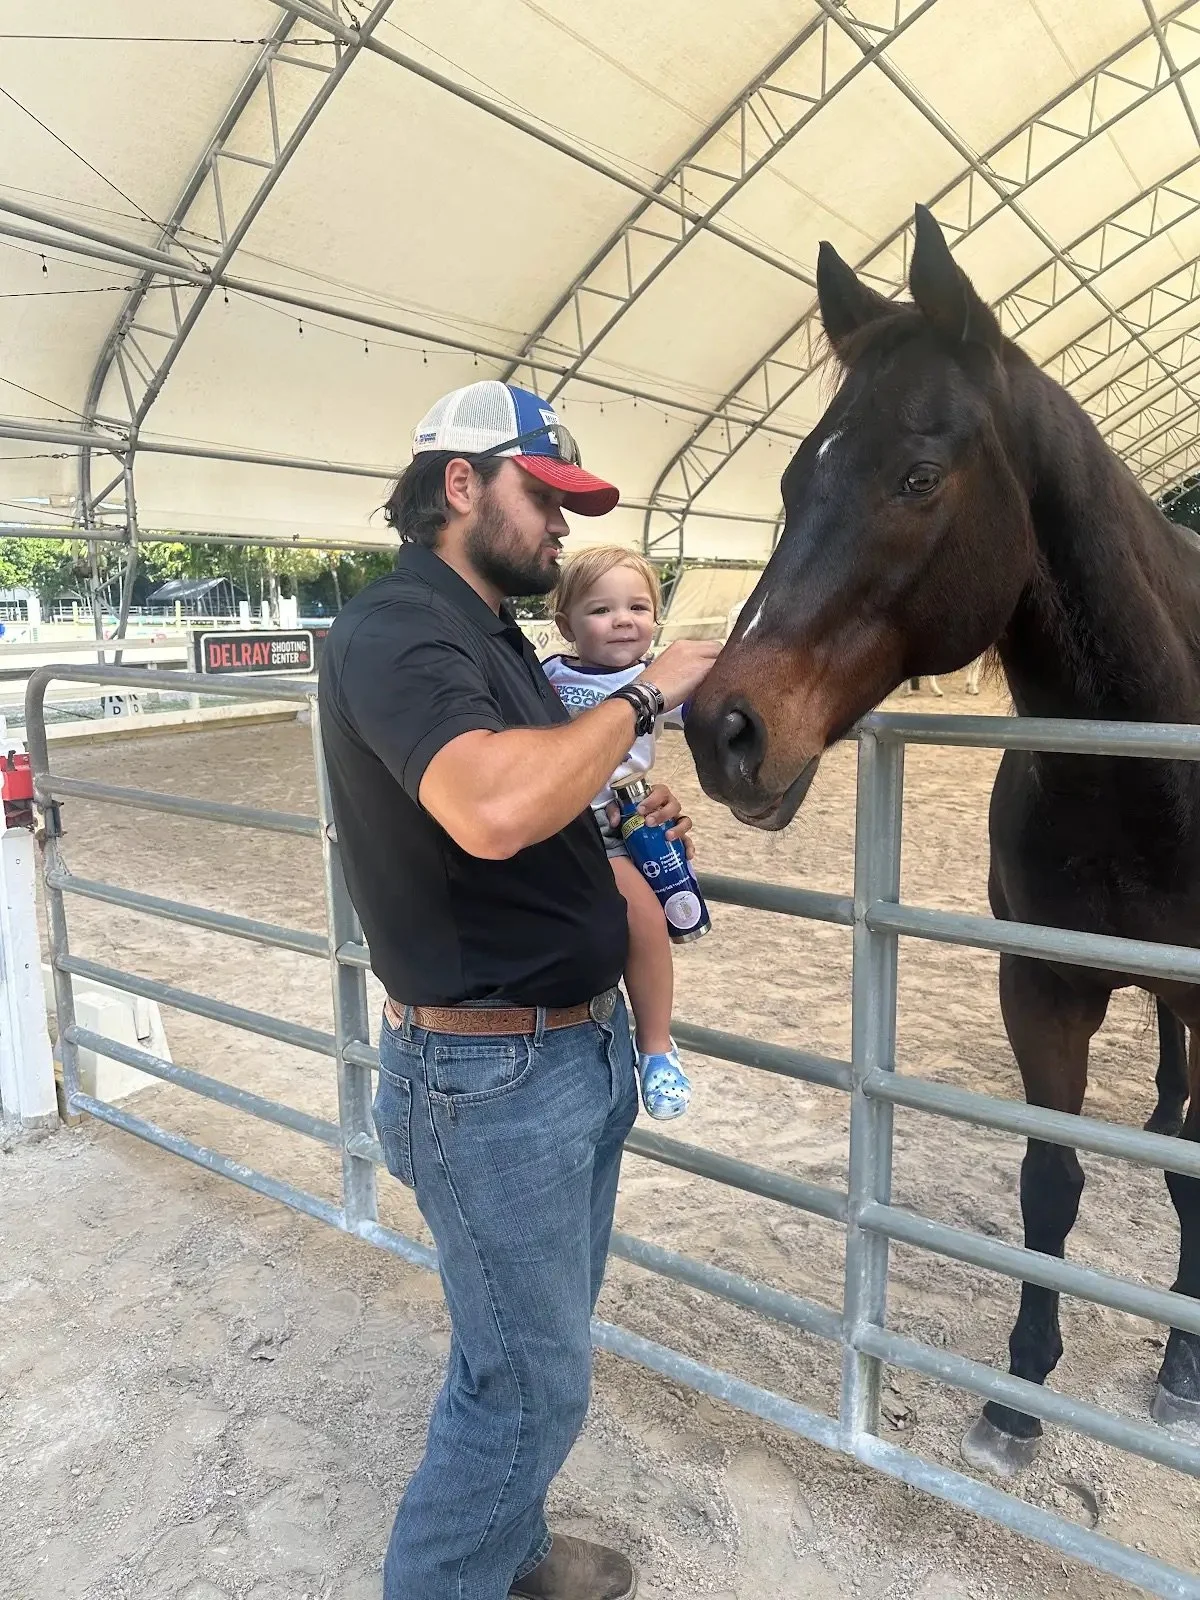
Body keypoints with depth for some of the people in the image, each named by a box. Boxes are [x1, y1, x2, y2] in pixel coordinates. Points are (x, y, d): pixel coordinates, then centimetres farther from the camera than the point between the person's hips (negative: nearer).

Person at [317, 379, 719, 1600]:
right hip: (493, 1075, -10)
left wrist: (625, 817, 8)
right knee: (530, 1384, 7)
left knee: (542, 1345, 25)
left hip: (582, 1046, 10)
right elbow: (493, 810, -39)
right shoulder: (397, 629, -20)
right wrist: (644, 695, -25)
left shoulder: (490, 632, 12)